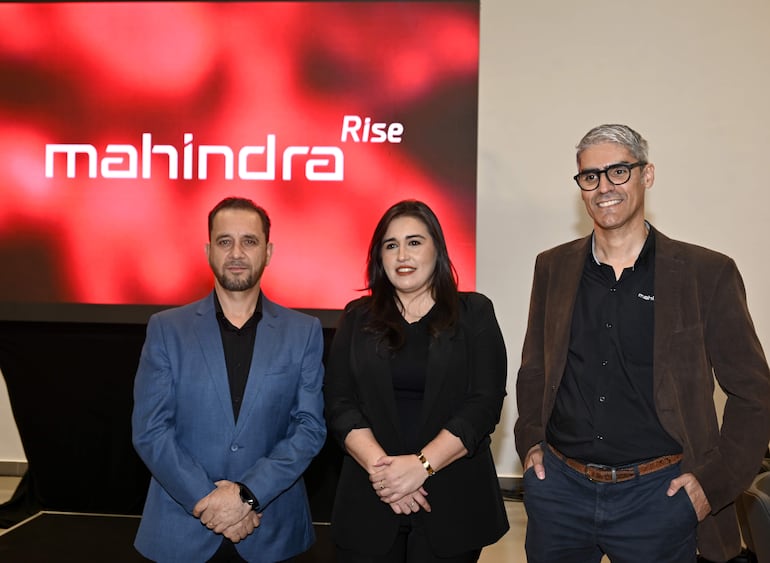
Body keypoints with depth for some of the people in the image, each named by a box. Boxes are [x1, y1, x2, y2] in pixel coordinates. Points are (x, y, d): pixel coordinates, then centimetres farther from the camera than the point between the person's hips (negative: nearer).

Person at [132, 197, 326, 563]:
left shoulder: (304, 332, 0)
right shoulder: (166, 329, -1)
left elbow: (310, 427, -5)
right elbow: (149, 430, -5)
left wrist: (247, 494, -15)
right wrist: (207, 501, -14)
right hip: (181, 530, 0)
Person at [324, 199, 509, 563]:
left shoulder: (474, 313, 0)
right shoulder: (357, 318, 6)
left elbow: (484, 404, -8)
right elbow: (340, 405, -1)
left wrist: (421, 465, -17)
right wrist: (380, 466, -15)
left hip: (454, 502, -1)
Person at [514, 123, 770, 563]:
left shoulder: (708, 273, -6)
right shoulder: (554, 267, 3)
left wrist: (716, 480, -8)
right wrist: (530, 441, 3)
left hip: (657, 493, -2)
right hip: (558, 485, 3)